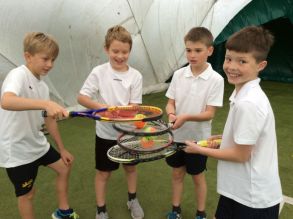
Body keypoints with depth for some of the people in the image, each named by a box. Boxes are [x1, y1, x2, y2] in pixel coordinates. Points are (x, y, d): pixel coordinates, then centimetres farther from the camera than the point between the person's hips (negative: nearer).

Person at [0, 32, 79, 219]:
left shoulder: (43, 86, 2)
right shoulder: (18, 75, -22)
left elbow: (49, 119, 8)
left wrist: (62, 149, 12)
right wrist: (46, 103, -55)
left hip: (37, 143, 8)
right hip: (16, 150, -8)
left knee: (64, 168, 18)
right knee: (27, 193, 8)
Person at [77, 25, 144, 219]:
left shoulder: (135, 76, -8)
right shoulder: (99, 72, -11)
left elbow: (134, 106, -9)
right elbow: (82, 97, -12)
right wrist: (101, 107, -28)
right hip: (105, 132, -1)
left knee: (131, 167, 20)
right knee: (104, 172, 13)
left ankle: (133, 200, 46)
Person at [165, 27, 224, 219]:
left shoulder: (216, 79, -15)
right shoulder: (179, 75, -4)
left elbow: (210, 113, -16)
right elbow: (170, 103, 1)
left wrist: (186, 117, -30)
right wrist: (171, 114, -21)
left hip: (198, 138, -3)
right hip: (177, 136, 4)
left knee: (198, 177, 14)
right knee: (177, 174, 18)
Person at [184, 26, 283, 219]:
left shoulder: (248, 104, -28)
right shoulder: (245, 94, 1)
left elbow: (241, 155, -21)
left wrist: (200, 150, -11)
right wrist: (224, 139, 4)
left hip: (253, 197, -8)